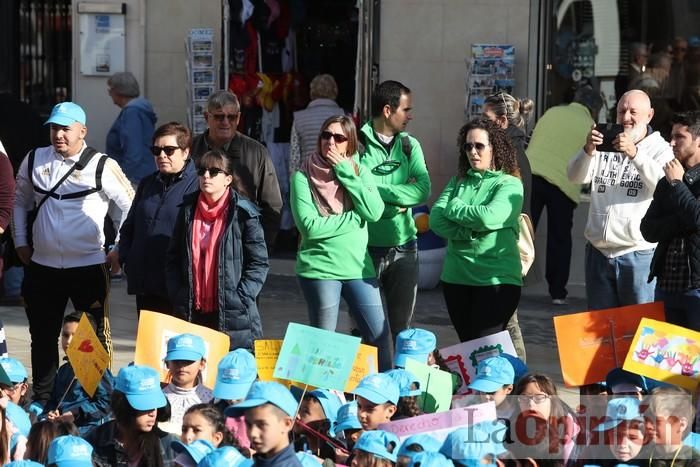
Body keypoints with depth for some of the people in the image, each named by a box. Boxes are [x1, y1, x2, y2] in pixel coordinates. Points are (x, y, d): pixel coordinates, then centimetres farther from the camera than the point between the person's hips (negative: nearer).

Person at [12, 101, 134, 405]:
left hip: (89, 266, -4)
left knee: (95, 336, 1)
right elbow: (20, 201, 19)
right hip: (42, 266, 4)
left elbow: (129, 205, -1)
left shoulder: (101, 166, -7)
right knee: (42, 335, 12)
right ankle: (41, 400, 24)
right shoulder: (35, 161, 6)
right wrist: (20, 242, 14)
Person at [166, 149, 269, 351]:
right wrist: (178, 297, 2)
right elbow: (173, 259, 14)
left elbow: (259, 263, -2)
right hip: (192, 313, 4)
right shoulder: (188, 211, 10)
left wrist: (240, 299, -11)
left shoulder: (244, 214, -2)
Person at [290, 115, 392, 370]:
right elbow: (309, 226, -15)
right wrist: (354, 217, -10)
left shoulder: (359, 172, 8)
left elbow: (374, 212, -9)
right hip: (320, 268, -3)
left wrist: (345, 171, -10)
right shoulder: (304, 177, -4)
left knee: (380, 336, 3)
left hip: (358, 266, 4)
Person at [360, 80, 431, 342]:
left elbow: (423, 190, -8)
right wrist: (398, 198, -14)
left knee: (402, 325, 10)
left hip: (404, 247, 4)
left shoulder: (409, 146, 7)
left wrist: (378, 189, -17)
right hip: (367, 247, -4)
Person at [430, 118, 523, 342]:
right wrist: (471, 232, -15)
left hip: (496, 279, -5)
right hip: (455, 277, 5)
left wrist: (454, 207, -4)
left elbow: (488, 217, -20)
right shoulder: (458, 181, 12)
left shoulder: (509, 184, -2)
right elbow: (436, 220, -1)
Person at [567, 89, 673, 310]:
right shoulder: (604, 145, 11)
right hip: (598, 251, 4)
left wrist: (634, 153, -31)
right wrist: (588, 150, -21)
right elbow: (575, 176, -1)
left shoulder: (659, 149, 1)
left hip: (638, 254, -4)